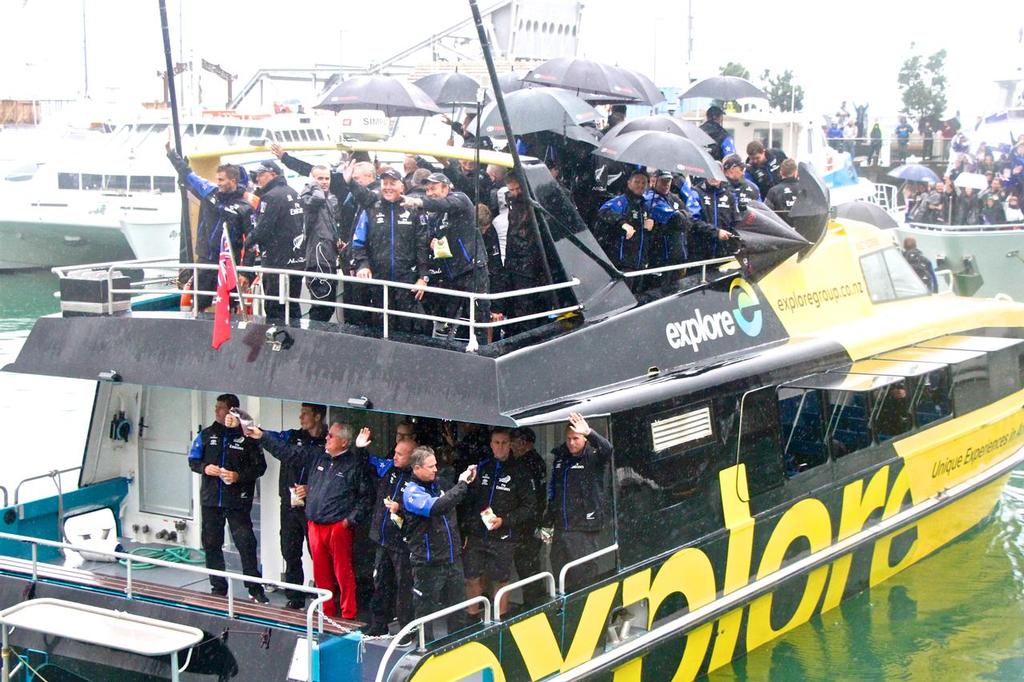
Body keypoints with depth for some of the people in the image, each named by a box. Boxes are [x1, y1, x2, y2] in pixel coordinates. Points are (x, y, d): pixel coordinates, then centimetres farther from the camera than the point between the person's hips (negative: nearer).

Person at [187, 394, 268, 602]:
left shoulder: (247, 437, -2)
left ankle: (255, 589, -1)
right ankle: (218, 588, 19)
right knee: (211, 544, 8)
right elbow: (193, 460, 14)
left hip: (238, 501, -4)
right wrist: (204, 468, -7)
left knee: (246, 542, -9)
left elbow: (260, 466, -1)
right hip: (210, 499, 4)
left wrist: (239, 476, -15)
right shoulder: (207, 434, 8)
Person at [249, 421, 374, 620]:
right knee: (321, 572, 11)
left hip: (339, 526, -6)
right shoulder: (316, 455, 10)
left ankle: (348, 615, 2)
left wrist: (351, 519, -9)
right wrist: (261, 437, 15)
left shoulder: (356, 463, -5)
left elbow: (366, 496, -4)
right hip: (315, 525, 6)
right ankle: (328, 612, 22)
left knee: (343, 572, -5)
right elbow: (287, 452, 17)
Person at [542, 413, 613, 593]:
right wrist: (547, 523, 19)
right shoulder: (560, 458, 11)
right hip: (561, 528, 7)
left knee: (584, 573, -6)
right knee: (558, 570, 11)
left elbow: (607, 449, -31)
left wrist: (588, 432, -49)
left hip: (585, 529, -6)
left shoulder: (593, 457, -7)